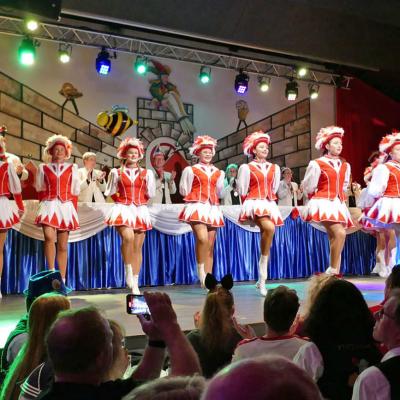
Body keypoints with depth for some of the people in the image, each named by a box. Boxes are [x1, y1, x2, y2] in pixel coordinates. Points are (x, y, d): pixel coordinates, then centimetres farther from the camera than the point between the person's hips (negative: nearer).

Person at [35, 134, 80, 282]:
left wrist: (73, 211, 3)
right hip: (49, 206, -1)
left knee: (63, 245, 3)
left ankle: (62, 281, 7)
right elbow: (40, 191, 13)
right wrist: (45, 206, 6)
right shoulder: (43, 168, 10)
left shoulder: (72, 168, 10)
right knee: (49, 238, -24)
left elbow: (75, 192, 8)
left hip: (66, 207, 1)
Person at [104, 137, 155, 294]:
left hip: (140, 211, 2)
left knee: (137, 248, 3)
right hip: (123, 209, -2)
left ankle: (135, 284, 10)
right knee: (128, 237, -30)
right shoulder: (116, 172, 6)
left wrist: (146, 181, 3)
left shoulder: (147, 173, 9)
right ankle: (128, 271, -11)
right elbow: (110, 193, 10)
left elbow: (150, 194, 11)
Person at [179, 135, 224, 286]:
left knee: (210, 245, 4)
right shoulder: (191, 170, 3)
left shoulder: (217, 172, 16)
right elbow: (184, 191, 3)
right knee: (202, 239, -26)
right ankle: (201, 272, -9)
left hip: (213, 209, 5)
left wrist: (222, 179, 18)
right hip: (197, 207, -5)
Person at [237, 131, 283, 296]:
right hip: (254, 204, -5)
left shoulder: (274, 168, 14)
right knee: (269, 228, -30)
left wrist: (268, 198, 12)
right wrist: (256, 198, 8)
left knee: (266, 233, -1)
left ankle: (262, 279, 7)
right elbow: (242, 190, 2)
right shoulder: (247, 167, 0)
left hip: (269, 205, 5)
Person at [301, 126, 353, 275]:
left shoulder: (345, 166, 13)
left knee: (334, 240, 1)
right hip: (323, 203, -6)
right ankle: (333, 272, -13)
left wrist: (338, 196, 16)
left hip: (338, 204, 6)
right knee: (340, 234, -22)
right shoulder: (317, 163, -4)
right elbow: (308, 187, 0)